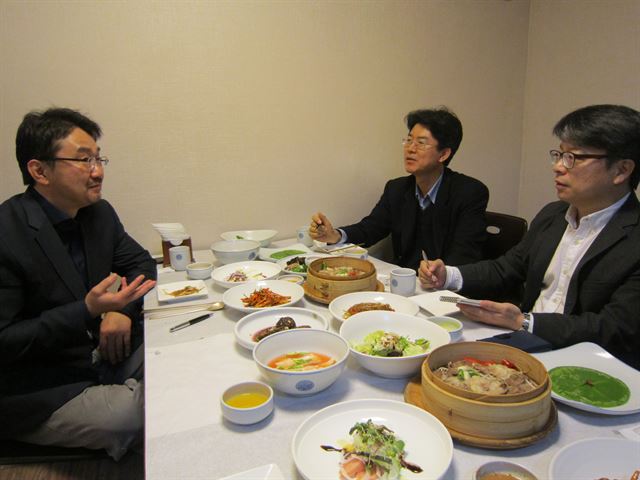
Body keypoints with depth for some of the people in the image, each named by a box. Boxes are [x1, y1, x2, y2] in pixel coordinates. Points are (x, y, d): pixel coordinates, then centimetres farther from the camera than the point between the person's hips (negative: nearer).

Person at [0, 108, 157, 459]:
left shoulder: (99, 213, 1)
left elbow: (141, 263, 11)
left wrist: (123, 309, -9)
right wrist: (86, 312, -29)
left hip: (105, 355, 7)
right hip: (36, 394, -6)